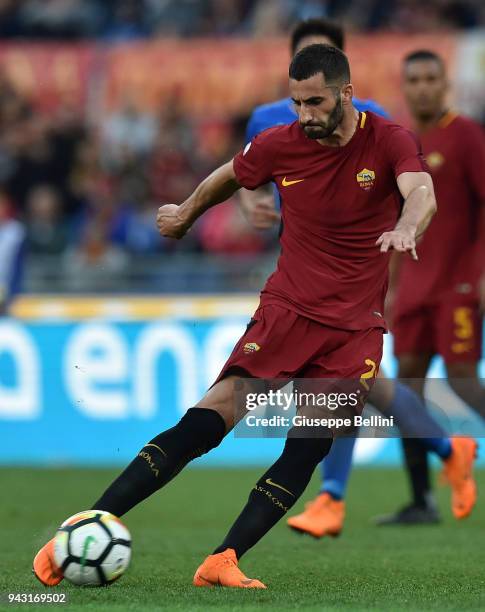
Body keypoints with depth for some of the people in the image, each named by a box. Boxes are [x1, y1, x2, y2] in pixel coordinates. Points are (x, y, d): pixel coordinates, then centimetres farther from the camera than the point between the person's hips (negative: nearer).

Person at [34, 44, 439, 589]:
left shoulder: (388, 140, -8)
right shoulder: (279, 145, -2)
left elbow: (421, 193, -27)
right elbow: (229, 176, 20)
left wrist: (406, 227, -50)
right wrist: (186, 213, 36)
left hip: (357, 325, 1)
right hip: (287, 307, 0)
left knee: (308, 450, -12)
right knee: (208, 419, -15)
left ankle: (221, 563, -10)